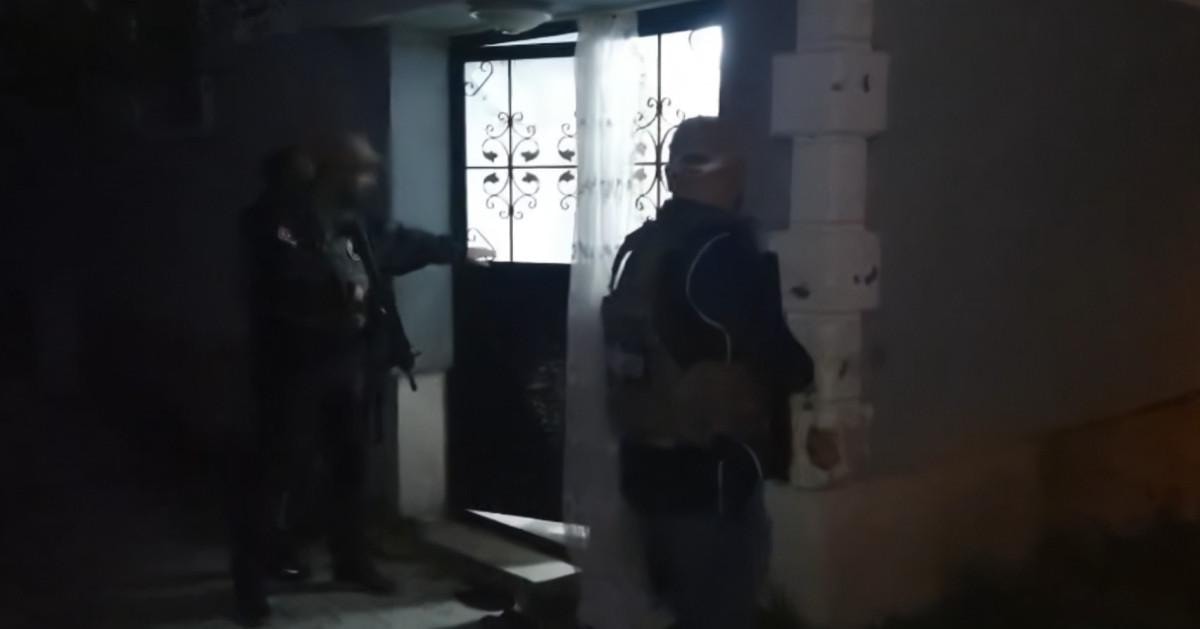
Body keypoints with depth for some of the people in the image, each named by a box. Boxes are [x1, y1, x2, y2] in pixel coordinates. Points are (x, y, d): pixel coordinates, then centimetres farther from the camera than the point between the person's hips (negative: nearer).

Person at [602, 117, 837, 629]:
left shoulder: (635, 249, 6)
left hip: (645, 466, 8)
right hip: (710, 474, -8)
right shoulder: (724, 250, -18)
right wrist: (804, 373, 7)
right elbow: (776, 358, -16)